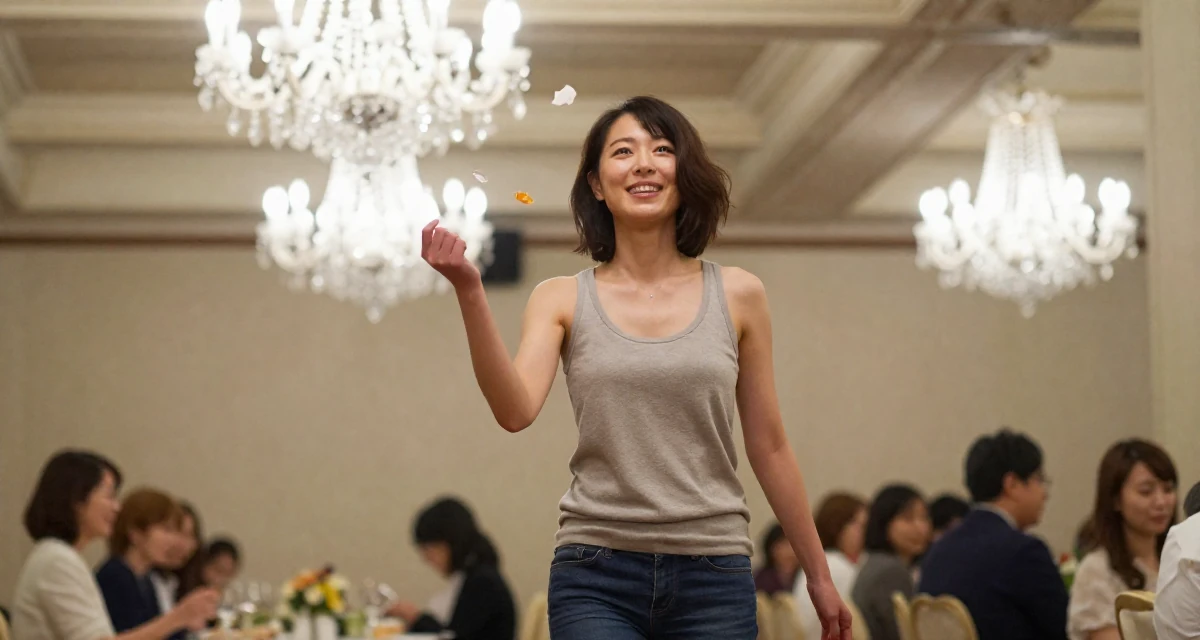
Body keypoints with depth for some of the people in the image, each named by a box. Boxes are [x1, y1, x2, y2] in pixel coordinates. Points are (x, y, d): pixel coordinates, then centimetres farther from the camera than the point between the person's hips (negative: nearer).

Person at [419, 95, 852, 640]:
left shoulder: (737, 296, 5)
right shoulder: (562, 301, 5)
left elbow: (769, 447, 11)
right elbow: (515, 411, -12)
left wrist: (818, 575, 14)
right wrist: (469, 291, -22)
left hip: (713, 575, 1)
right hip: (596, 578, -1)